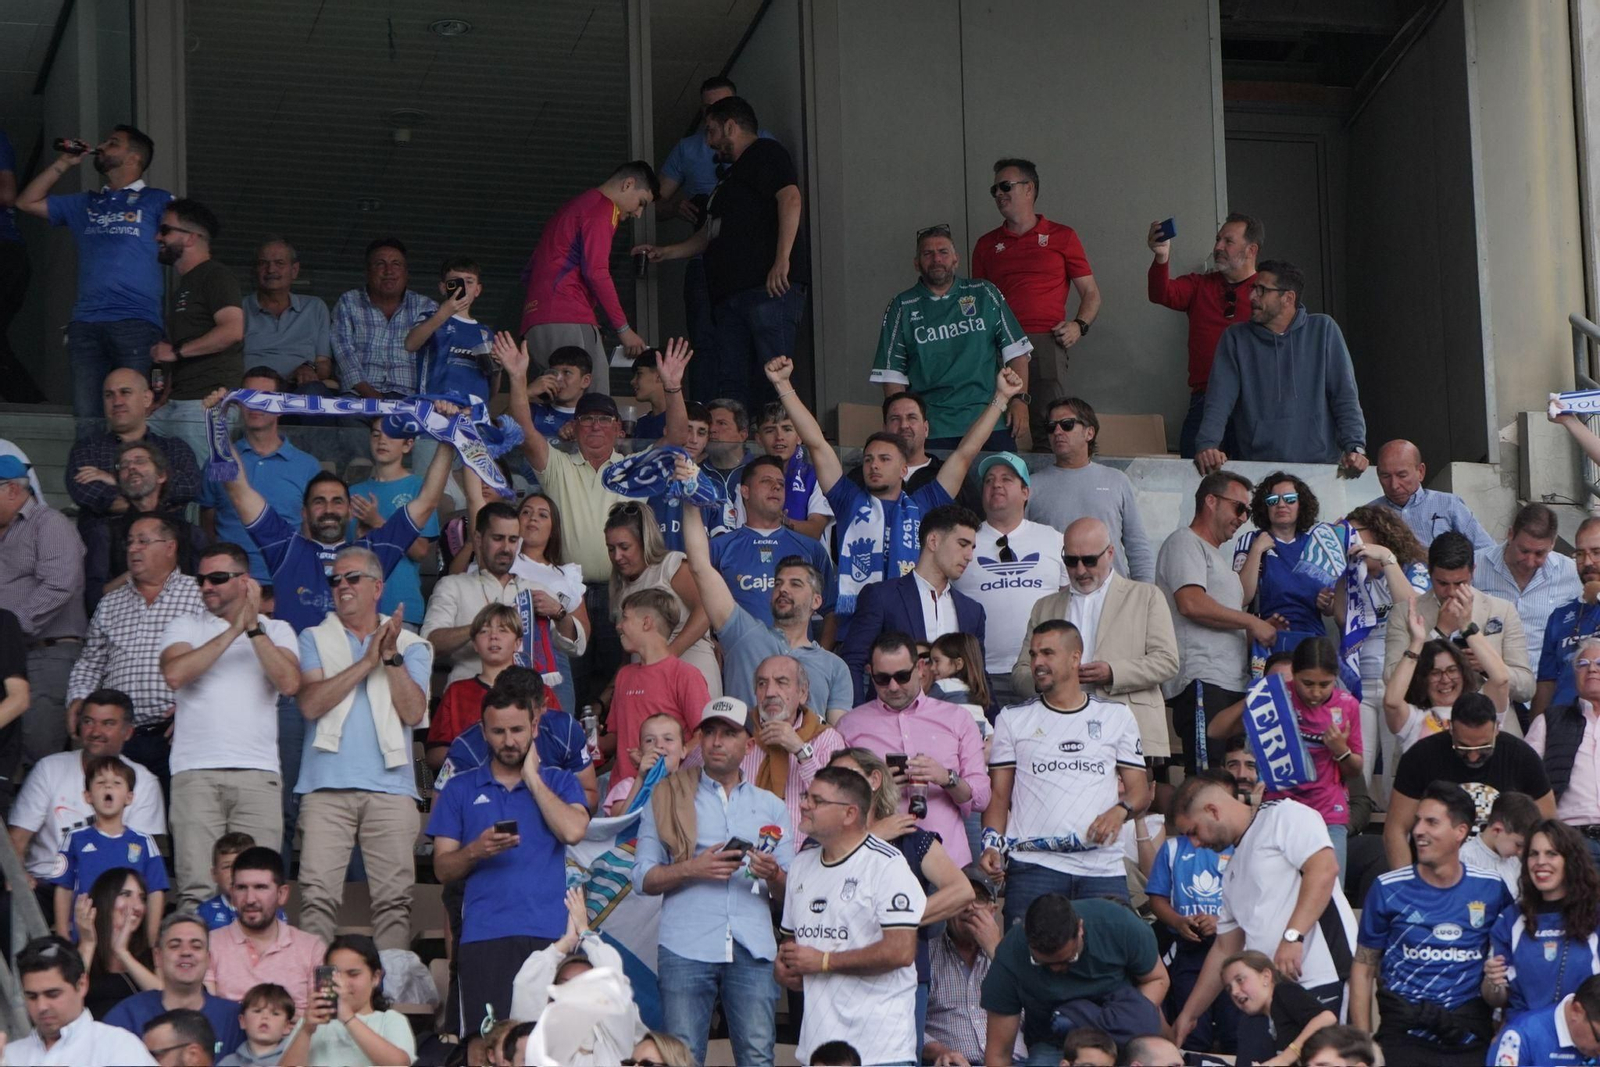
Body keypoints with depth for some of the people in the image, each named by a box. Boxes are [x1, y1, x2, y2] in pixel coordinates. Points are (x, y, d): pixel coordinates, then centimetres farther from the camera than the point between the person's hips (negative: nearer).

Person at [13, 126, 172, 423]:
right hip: (85, 324, 5)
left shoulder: (157, 202, 11)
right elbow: (27, 202, 27)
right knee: (85, 416, -2)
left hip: (136, 322, -5)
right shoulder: (84, 205, 26)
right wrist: (63, 164, 21)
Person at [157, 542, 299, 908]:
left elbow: (289, 683, -4)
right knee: (197, 888, -10)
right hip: (195, 773, 0)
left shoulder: (276, 630, 15)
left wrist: (254, 627, -7)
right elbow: (175, 673, -7)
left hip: (258, 774, 0)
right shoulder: (185, 627, 15)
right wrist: (233, 631, -7)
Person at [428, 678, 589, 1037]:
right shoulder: (460, 789, 16)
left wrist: (532, 778, 2)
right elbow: (443, 868, 10)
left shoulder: (559, 782, 16)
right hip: (484, 936, 0)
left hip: (549, 932, 0)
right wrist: (476, 850, -11)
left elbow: (573, 831, -5)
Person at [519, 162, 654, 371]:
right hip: (568, 322, -10)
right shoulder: (602, 208, -1)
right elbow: (596, 273, -12)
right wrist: (624, 328, -9)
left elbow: (528, 274, 30)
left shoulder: (573, 206, 30)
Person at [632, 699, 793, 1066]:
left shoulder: (770, 806, 19)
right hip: (686, 948, -1)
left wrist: (772, 875, -8)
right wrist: (691, 869, -10)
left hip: (752, 949, 1)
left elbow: (790, 890, 14)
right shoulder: (670, 798, 13)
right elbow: (643, 878, 6)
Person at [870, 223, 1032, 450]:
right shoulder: (902, 308, 8)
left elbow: (1016, 351, 9)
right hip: (931, 430, -1)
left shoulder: (985, 295, 10)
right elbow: (892, 374, 5)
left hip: (991, 424, 1)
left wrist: (1019, 399, -2)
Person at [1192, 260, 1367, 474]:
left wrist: (1355, 448, -9)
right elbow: (1219, 401, 1)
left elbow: (1345, 396, 6)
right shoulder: (1235, 338, 11)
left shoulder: (1323, 330, 10)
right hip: (1256, 468, 0)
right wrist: (1206, 445, -17)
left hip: (1320, 463, 0)